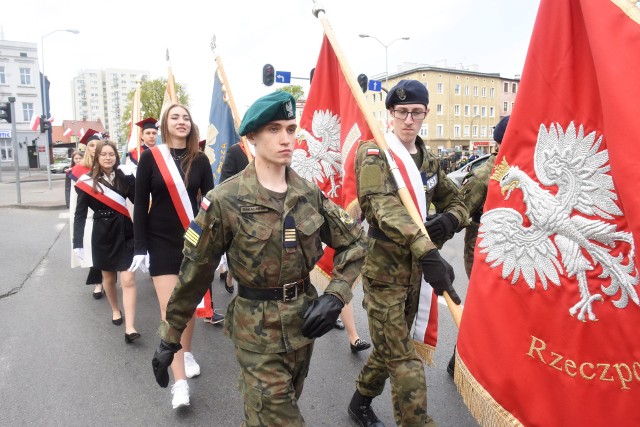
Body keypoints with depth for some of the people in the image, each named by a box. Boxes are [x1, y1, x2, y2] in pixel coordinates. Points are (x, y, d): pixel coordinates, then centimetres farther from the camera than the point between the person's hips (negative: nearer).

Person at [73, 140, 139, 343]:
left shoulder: (125, 177, -4)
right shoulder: (87, 181, -4)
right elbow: (80, 214, -3)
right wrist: (78, 242, -8)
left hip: (125, 234, -1)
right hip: (102, 235, 1)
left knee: (128, 280, -7)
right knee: (108, 277, 18)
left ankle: (129, 328, -7)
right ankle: (115, 309, 43)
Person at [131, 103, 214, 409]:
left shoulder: (200, 160, 0)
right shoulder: (150, 157, -4)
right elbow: (140, 204, -2)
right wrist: (140, 247, -6)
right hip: (161, 242, -2)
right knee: (170, 308, -5)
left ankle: (187, 353, 38)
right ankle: (179, 383, -1)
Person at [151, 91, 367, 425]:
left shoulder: (309, 193, -2)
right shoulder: (225, 200, -15)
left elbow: (354, 241, 5)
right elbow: (195, 271, -8)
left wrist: (335, 296, -9)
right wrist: (170, 337, -2)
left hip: (304, 320, 5)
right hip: (258, 329, -4)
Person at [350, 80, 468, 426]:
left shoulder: (429, 160, 10)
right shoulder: (374, 153, -12)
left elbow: (455, 201, 17)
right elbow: (384, 207, -30)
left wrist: (449, 220, -9)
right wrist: (427, 253, -44)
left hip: (415, 269, 7)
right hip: (383, 269, -7)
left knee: (390, 349, 21)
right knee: (405, 362, -3)